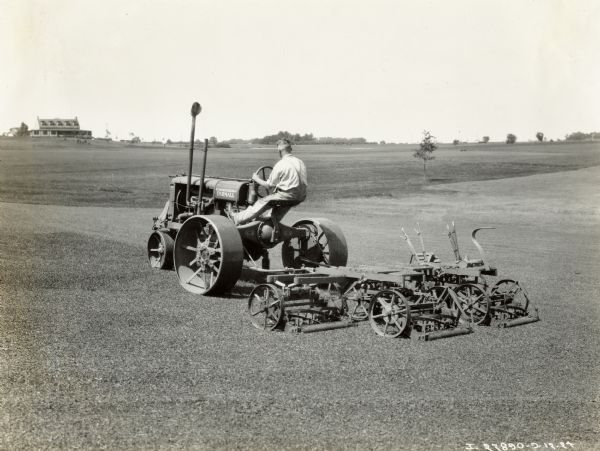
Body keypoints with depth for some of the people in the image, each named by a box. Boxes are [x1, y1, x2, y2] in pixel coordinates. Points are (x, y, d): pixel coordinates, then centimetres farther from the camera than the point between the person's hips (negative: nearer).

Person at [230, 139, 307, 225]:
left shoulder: (280, 165, -12)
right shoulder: (300, 162, 9)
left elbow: (269, 186, -7)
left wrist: (257, 179, 9)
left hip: (288, 195, -7)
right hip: (301, 196, 7)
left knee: (263, 202, 6)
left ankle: (239, 218, 14)